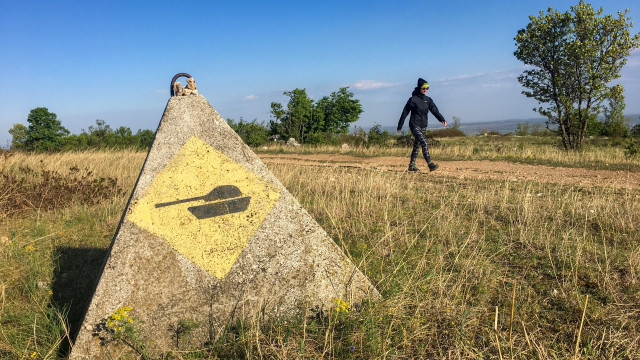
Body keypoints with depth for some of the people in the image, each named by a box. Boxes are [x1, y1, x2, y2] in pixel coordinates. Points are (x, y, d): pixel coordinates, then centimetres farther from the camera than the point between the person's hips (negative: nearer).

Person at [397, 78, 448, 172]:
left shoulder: (428, 100, 12)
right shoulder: (413, 99, -4)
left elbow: (435, 110, 2)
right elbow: (405, 113, 0)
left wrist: (442, 119, -15)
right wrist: (399, 126, 2)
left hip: (423, 126, 6)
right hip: (414, 125, -6)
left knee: (417, 145, 9)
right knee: (424, 143, -19)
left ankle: (412, 165, 16)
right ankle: (430, 164, -24)